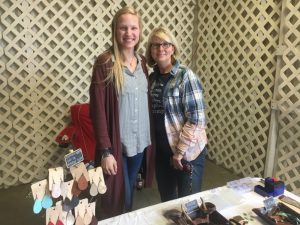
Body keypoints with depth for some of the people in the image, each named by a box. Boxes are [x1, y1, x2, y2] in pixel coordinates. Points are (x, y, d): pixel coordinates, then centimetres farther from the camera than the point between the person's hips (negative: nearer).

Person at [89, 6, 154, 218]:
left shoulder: (142, 62, 5)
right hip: (116, 144, -5)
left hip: (140, 141, 5)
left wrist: (150, 138, 9)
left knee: (129, 193, 22)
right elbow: (97, 108, -14)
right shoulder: (105, 63, -13)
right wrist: (105, 150, -16)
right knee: (117, 200, 9)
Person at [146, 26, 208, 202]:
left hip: (188, 150, -6)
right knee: (166, 199, 21)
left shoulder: (185, 76, -15)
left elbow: (196, 119, -19)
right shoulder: (153, 77, 5)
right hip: (162, 149, 6)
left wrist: (180, 151, -16)